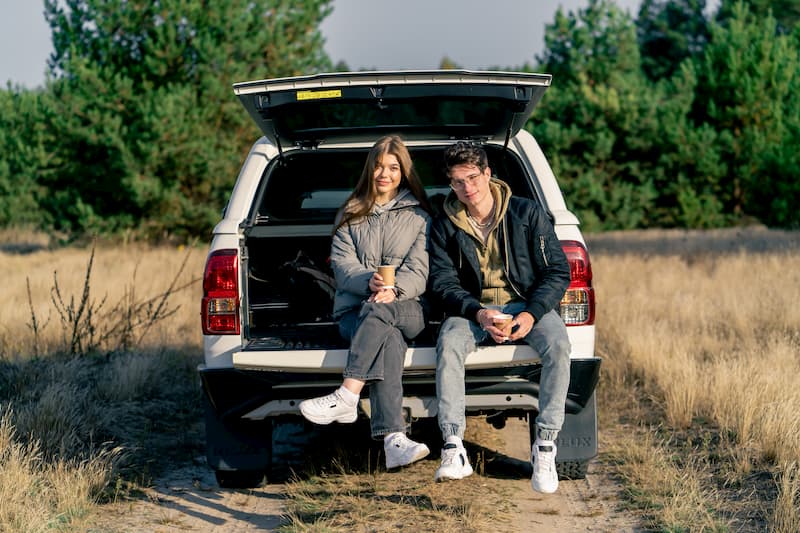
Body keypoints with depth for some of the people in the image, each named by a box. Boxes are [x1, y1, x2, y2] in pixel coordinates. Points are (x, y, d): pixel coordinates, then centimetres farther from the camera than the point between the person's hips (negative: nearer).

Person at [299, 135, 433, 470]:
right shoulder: (350, 216, 20)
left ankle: (346, 398, -48)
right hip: (355, 309, 0)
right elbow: (342, 263, 4)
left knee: (379, 310, -39)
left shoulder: (418, 217, 17)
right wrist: (368, 281, -19)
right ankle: (393, 439, -55)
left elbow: (419, 270, 2)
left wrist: (394, 290, -21)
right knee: (388, 337, -36)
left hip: (407, 309, 0)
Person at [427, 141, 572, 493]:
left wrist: (531, 314, -20)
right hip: (473, 309, 1)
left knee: (557, 344, -33)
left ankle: (545, 446, -27)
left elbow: (557, 272, -3)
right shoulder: (445, 226, 2)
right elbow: (442, 281, -3)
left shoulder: (527, 213, -2)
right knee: (448, 342, -33)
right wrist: (477, 313, -23)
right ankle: (453, 451, -36)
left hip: (527, 305, -1)